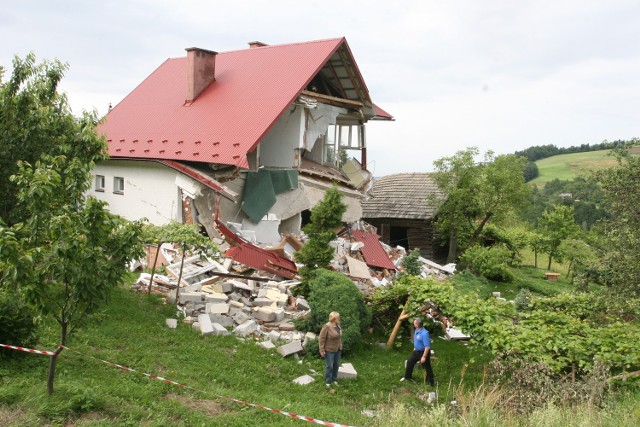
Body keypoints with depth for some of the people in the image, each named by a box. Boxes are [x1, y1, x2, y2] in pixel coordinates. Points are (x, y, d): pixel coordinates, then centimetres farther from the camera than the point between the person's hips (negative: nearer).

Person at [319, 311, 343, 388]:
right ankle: (328, 382, 16)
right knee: (329, 366, 2)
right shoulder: (327, 326, -23)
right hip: (329, 350, -7)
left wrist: (340, 346, 14)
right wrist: (322, 351, -17)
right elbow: (321, 339, -18)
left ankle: (334, 379, 31)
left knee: (336, 365, 15)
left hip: (337, 349, 7)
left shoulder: (337, 325, -2)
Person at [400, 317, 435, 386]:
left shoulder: (424, 333, -33)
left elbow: (427, 347, -30)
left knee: (427, 367, 5)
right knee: (410, 362, 20)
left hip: (423, 352, -9)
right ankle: (407, 377, 39)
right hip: (416, 351, 9)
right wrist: (415, 348, 24)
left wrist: (424, 357, -27)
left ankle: (431, 382, 21)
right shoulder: (417, 330, -4)